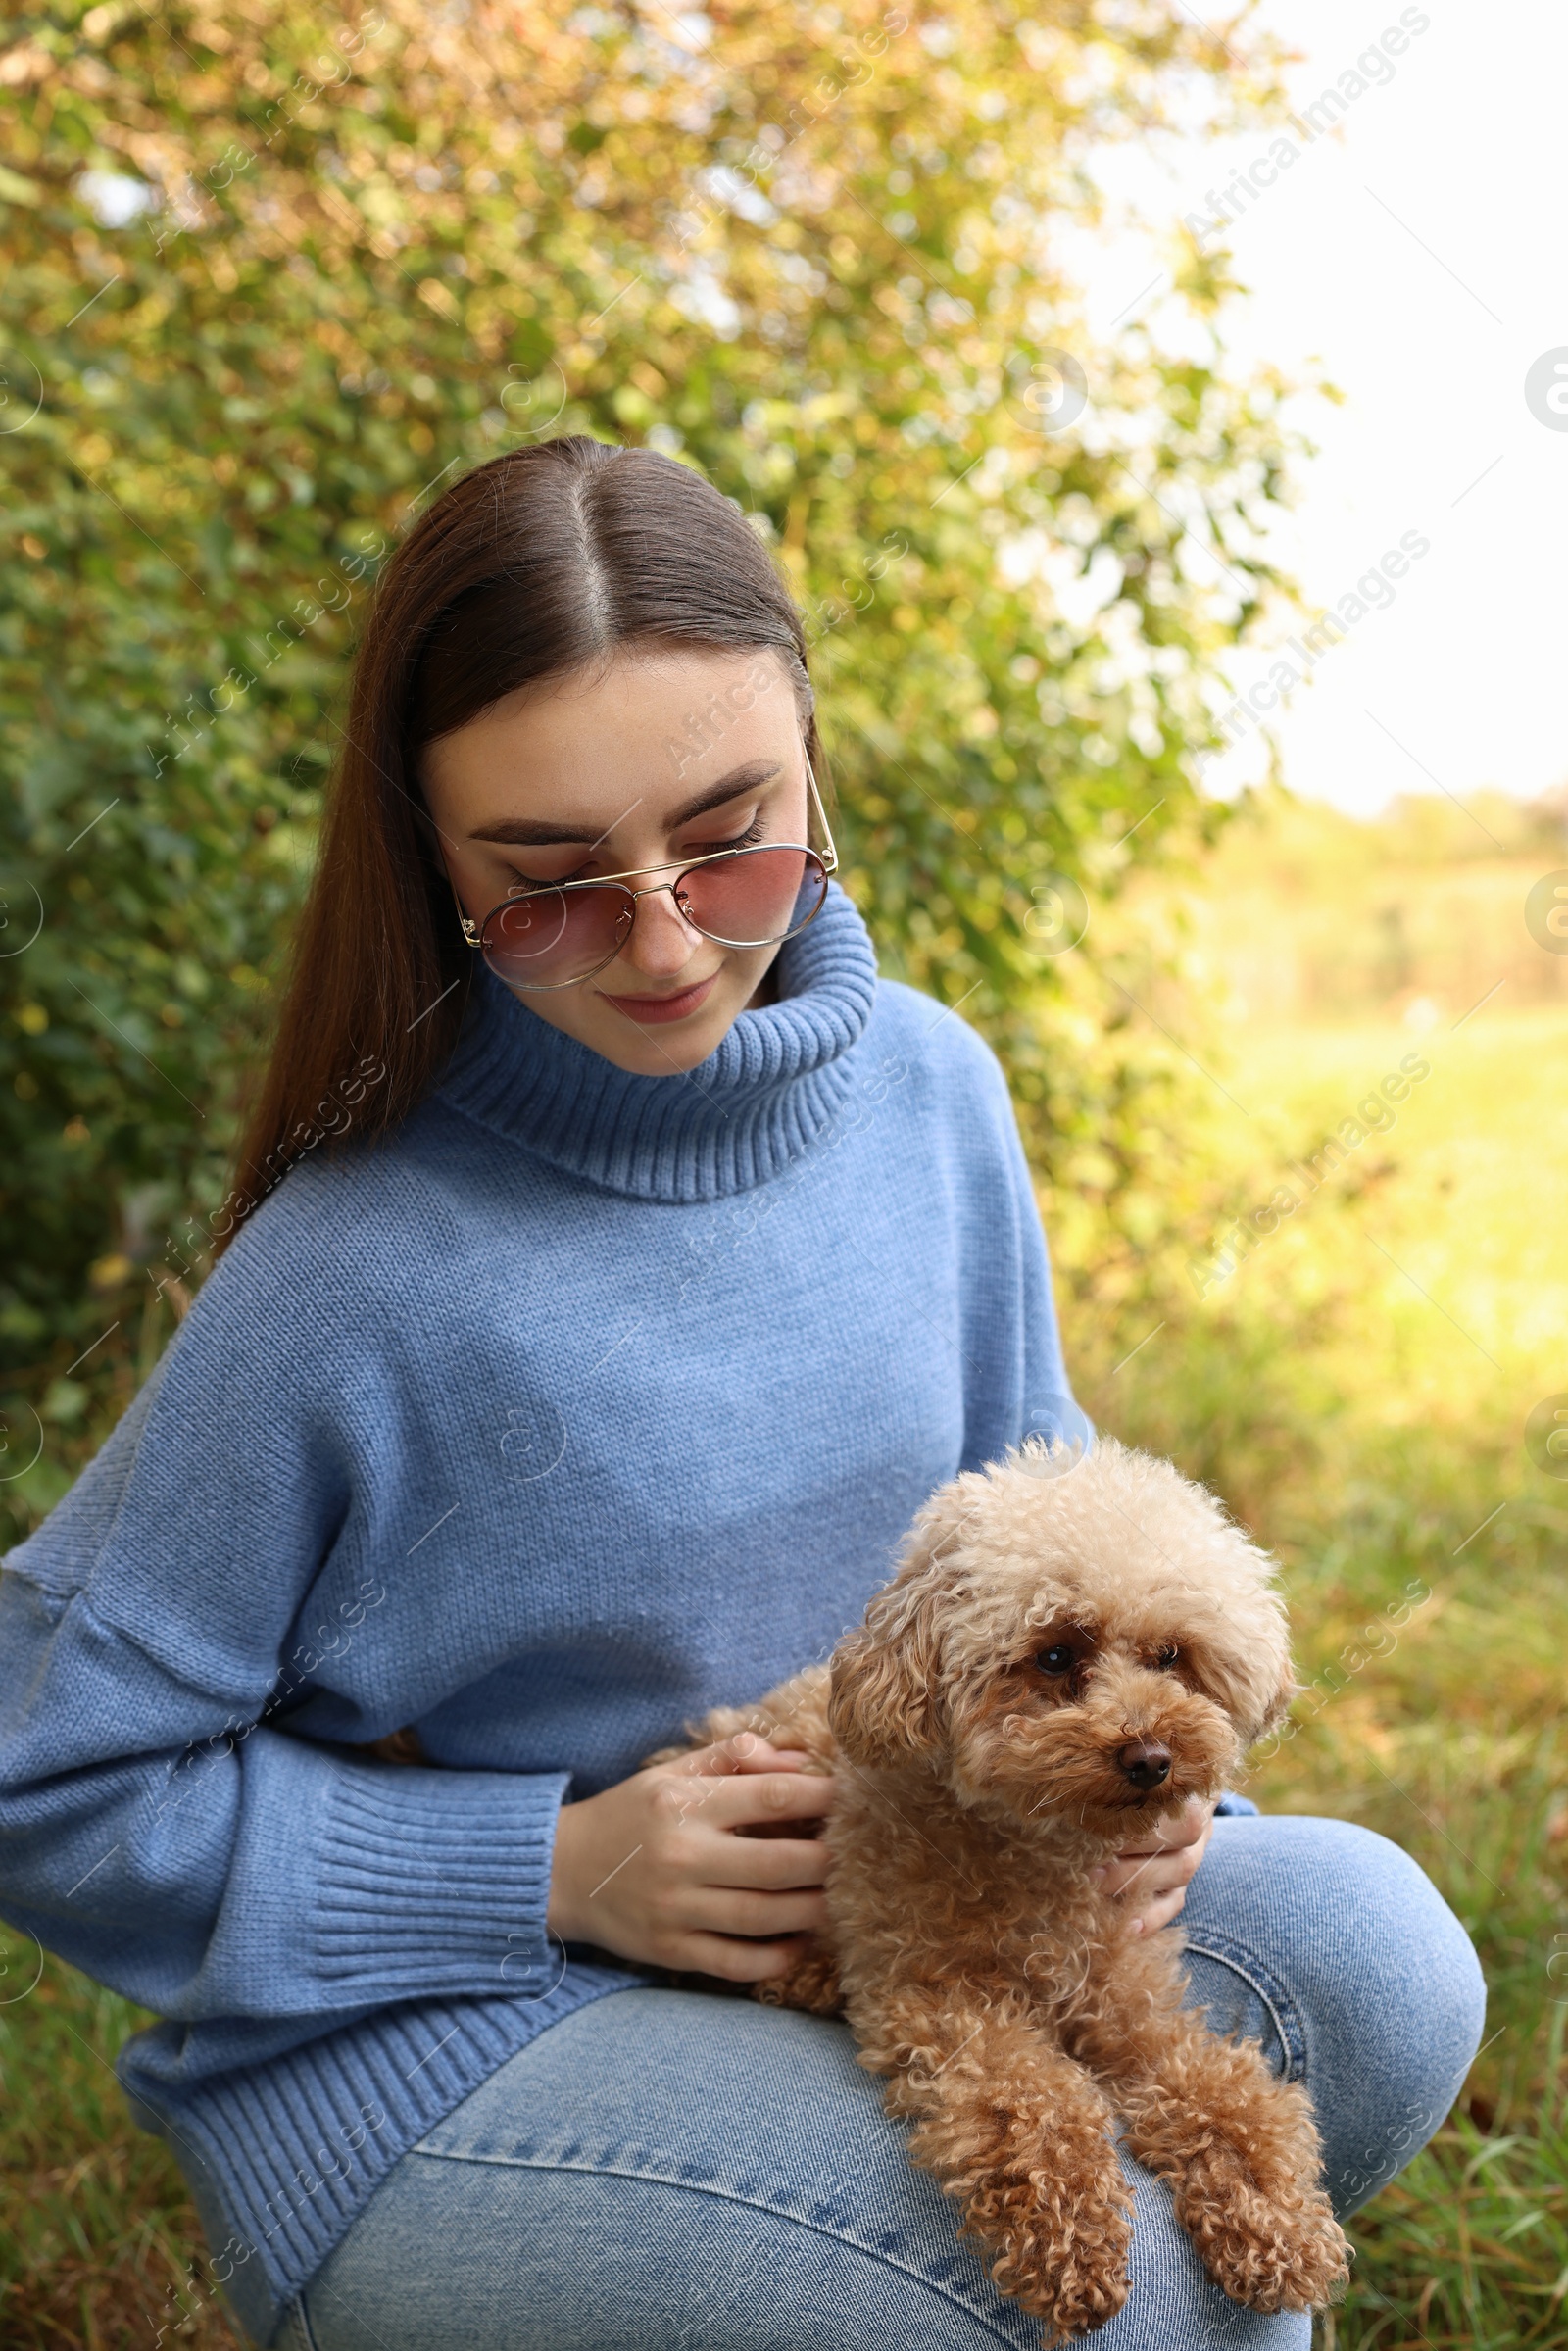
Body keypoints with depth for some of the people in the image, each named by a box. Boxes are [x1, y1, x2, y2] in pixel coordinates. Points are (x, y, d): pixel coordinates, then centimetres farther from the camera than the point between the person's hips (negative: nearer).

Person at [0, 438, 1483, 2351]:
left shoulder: (929, 1087, -4)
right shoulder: (357, 1267, -20)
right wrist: (558, 1870, -17)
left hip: (857, 1921, 6)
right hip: (428, 2053, -5)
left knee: (1363, 1945, -18)